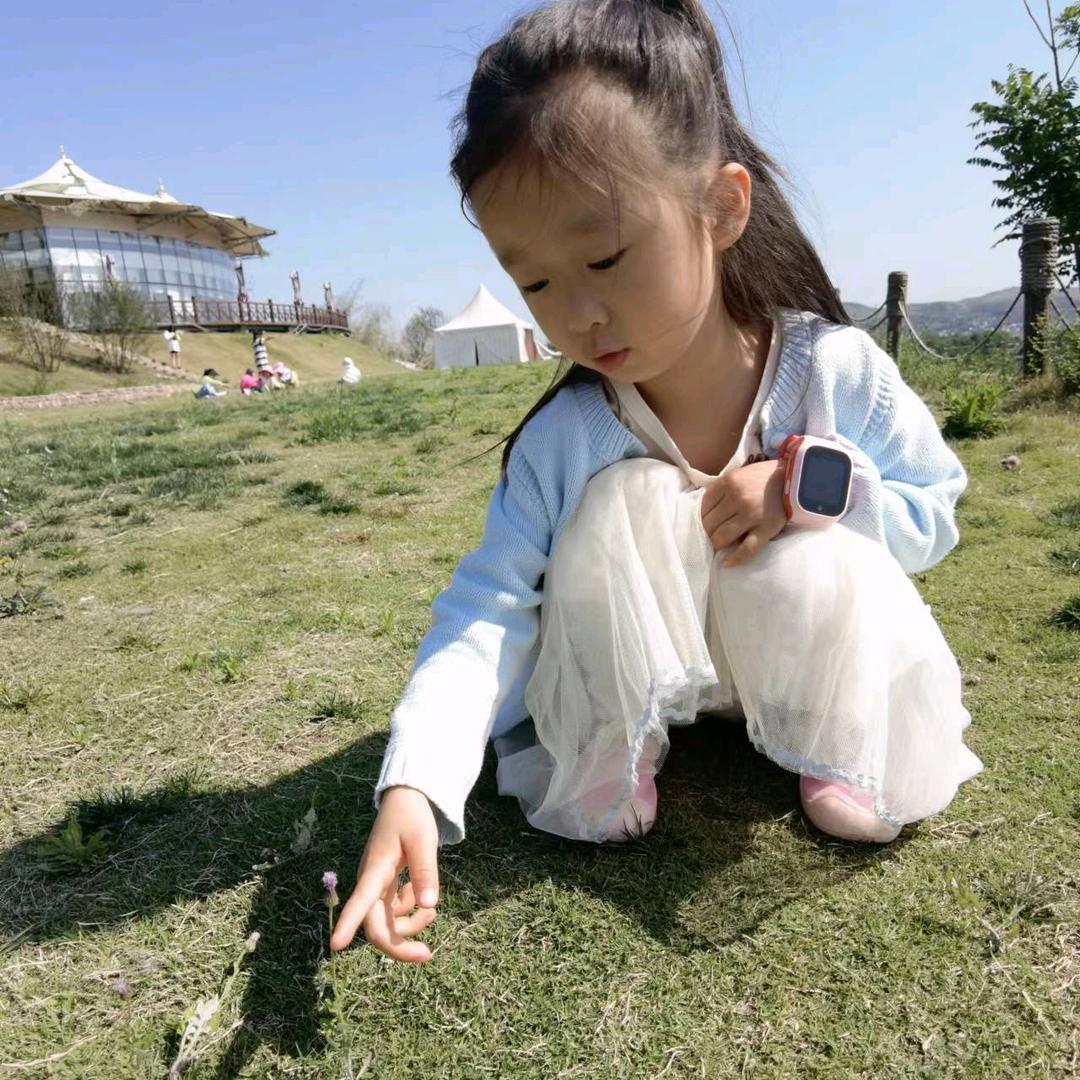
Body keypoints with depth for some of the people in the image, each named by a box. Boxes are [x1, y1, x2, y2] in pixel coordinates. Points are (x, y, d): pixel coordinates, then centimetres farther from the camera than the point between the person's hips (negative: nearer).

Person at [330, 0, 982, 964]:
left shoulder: (839, 371, -20)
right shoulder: (558, 444, -22)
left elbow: (936, 516, -7)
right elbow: (487, 613, -28)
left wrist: (814, 486, -29)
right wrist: (413, 787, -43)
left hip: (813, 660, 1)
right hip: (641, 670, 0)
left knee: (816, 555, -33)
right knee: (623, 508, -30)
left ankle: (840, 753, -2)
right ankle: (611, 763, -10)